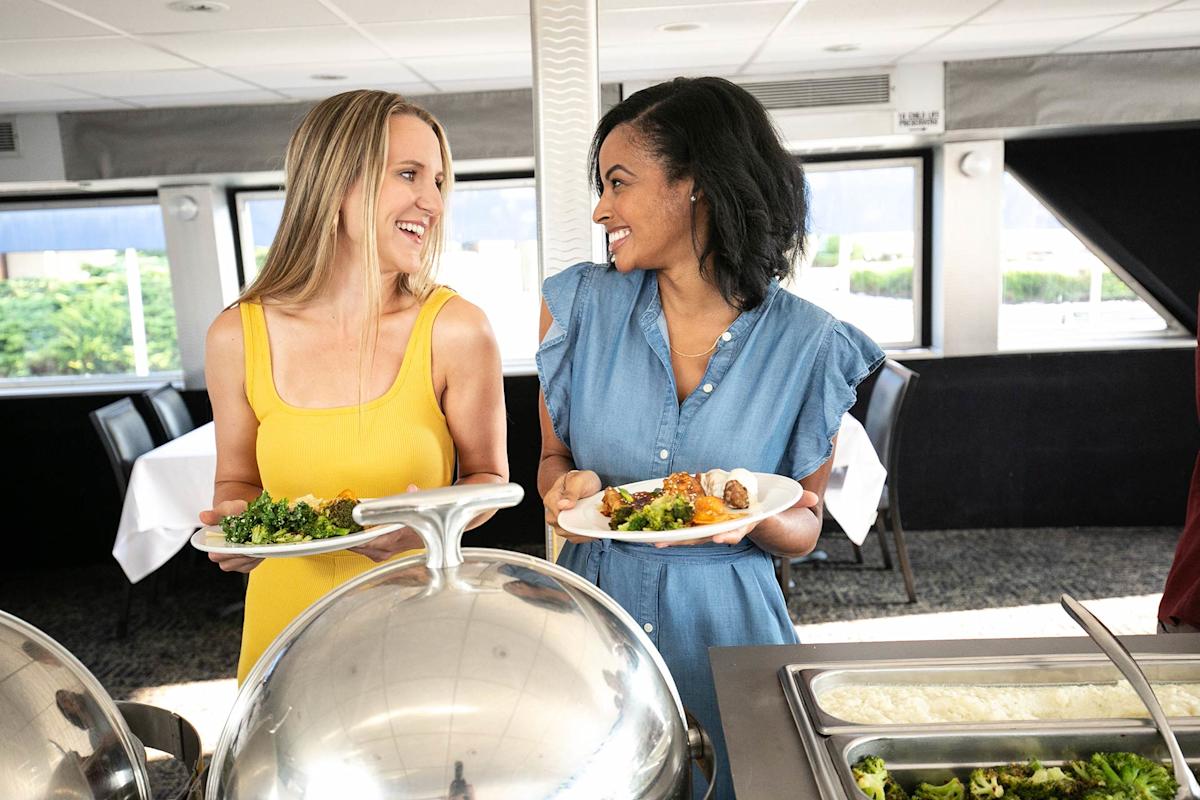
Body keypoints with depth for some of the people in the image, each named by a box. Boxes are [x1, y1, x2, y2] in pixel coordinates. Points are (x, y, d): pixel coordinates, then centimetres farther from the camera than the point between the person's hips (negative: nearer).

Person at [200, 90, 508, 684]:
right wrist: (235, 522, -14)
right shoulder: (238, 338, -8)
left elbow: (487, 476, -3)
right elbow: (238, 479, 7)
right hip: (285, 622, 2)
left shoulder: (455, 331, -15)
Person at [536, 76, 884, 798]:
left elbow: (804, 528, -2)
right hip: (596, 602, 2)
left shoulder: (808, 343, -11)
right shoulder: (580, 305, -7)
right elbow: (553, 455, 5)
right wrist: (569, 486, -17)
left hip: (725, 621, -1)